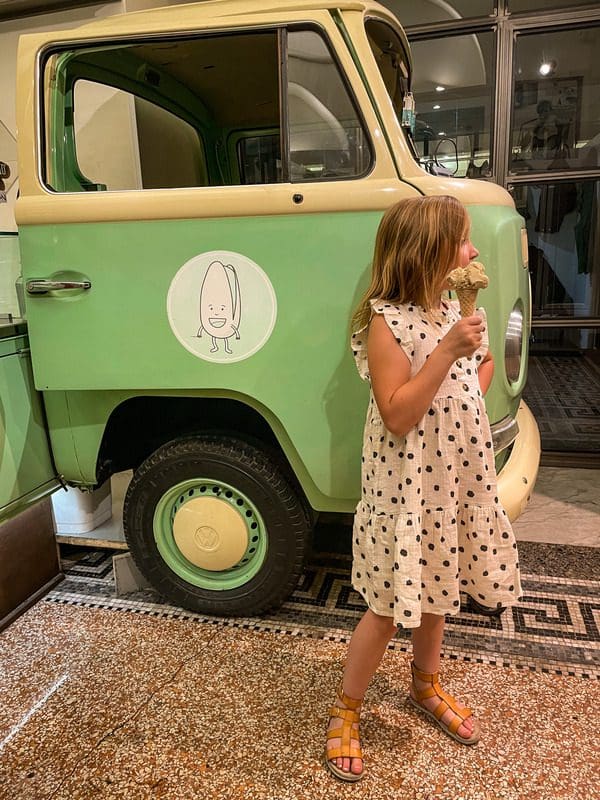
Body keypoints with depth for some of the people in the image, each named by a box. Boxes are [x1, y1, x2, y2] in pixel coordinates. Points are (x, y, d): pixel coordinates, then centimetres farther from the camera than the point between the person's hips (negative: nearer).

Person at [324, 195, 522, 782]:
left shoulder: (454, 311, 5)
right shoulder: (387, 322, -18)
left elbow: (482, 366, 24)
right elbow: (397, 416, -24)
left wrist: (478, 350, 2)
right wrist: (448, 350, -27)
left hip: (458, 479, 7)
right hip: (406, 488, -7)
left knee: (435, 590, 22)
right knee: (390, 605, 4)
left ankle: (426, 686, 46)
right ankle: (344, 712, 26)